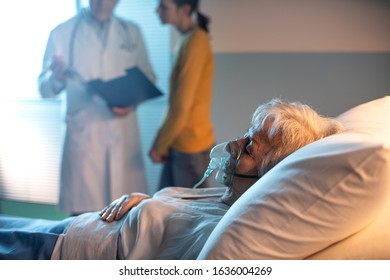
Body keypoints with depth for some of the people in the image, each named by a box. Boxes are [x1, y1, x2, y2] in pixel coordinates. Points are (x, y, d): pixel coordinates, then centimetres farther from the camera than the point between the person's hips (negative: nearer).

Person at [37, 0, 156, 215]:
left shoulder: (132, 32, 12)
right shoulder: (62, 33, 2)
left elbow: (147, 78, 14)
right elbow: (45, 89, 2)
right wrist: (56, 78, -21)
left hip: (123, 136, 2)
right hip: (83, 136, -2)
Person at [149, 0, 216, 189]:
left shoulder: (195, 42, -18)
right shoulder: (187, 40, 9)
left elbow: (182, 107, -19)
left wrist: (159, 146, -9)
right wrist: (161, 142, 10)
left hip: (191, 146, -9)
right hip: (179, 144, 9)